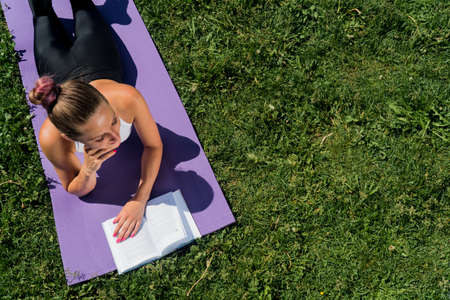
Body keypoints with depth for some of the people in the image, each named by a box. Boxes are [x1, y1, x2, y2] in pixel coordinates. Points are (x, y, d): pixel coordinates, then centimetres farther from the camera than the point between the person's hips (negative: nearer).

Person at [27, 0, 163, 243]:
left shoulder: (127, 98, -51)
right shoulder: (52, 138, -47)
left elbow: (154, 145, -30)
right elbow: (77, 190, -28)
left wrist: (141, 199, -42)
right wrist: (88, 171, -51)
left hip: (100, 66, 0)